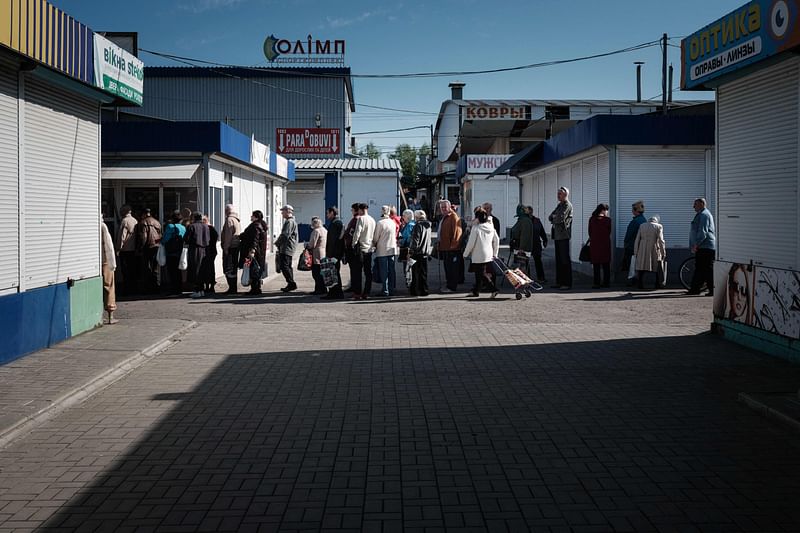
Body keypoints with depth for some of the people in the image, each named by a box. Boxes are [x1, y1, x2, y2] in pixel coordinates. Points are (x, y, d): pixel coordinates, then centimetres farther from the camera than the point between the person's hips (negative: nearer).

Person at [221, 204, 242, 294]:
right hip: (237, 246, 9)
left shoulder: (229, 220, -11)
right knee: (234, 268, 14)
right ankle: (234, 288, 18)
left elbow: (228, 235, -17)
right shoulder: (237, 220, 17)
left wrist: (226, 248, -16)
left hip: (230, 247, -9)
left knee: (228, 269, -7)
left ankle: (232, 288, -9)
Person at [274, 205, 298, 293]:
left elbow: (285, 235, -21)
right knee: (288, 266, 13)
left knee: (284, 266, -12)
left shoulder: (290, 222, -14)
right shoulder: (288, 221, 21)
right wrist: (279, 243, 13)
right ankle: (291, 285, 17)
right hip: (286, 248, 11)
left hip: (287, 248, -11)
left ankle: (291, 283, -12)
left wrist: (277, 243, -10)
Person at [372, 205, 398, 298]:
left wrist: (374, 245, 12)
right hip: (392, 249, 5)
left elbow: (376, 237, -6)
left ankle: (385, 291, -2)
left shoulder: (380, 223, -12)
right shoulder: (393, 222, 5)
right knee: (391, 271, 9)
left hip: (382, 250, -5)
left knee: (384, 271, -1)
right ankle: (391, 290, 12)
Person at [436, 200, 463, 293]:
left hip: (452, 248, -10)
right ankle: (448, 285, 22)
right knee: (447, 267, 15)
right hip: (444, 247, 10)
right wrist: (439, 243, 23)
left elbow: (457, 231, -18)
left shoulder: (453, 217, -12)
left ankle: (452, 287, -2)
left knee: (452, 268, -6)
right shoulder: (444, 218, 19)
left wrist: (453, 244, -20)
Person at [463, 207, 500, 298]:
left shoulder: (476, 228, -15)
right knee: (479, 274, 17)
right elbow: (496, 240, 9)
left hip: (478, 256, -7)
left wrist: (465, 254, -1)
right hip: (489, 255, 7)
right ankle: (476, 291, 25)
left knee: (482, 274, -2)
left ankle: (494, 289, -14)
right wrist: (495, 254, 17)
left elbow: (471, 243, -13)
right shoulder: (491, 227, 5)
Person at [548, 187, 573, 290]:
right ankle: (559, 282, 16)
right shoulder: (559, 205, 21)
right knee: (558, 259, 10)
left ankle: (567, 283, -5)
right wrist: (555, 218, -5)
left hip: (563, 235, -9)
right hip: (557, 235, 9)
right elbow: (551, 217, 15)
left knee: (565, 260, -7)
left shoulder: (567, 205, -7)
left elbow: (560, 218, -18)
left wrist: (553, 218, 1)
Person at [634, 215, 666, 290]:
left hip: (643, 251, 2)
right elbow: (661, 240, -8)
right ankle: (658, 284, 11)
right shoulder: (659, 226, 0)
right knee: (659, 268, 12)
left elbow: (637, 240, 7)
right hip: (654, 250, -2)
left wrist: (636, 252, 10)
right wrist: (663, 252, -4)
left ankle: (639, 284, 3)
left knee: (641, 268, 7)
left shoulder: (642, 226, 8)